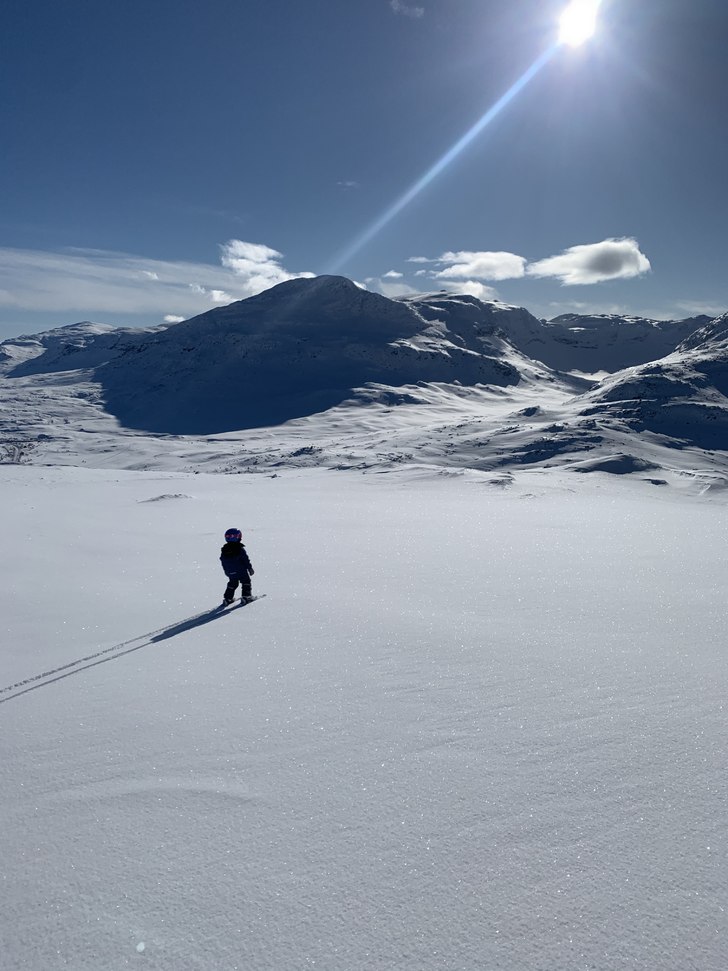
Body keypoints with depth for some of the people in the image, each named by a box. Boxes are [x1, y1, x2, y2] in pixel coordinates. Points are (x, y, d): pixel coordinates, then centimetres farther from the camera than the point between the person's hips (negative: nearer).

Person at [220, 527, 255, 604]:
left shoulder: (224, 550, 0)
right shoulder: (240, 549, -17)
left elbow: (223, 562, 8)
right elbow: (246, 560, -13)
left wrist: (227, 571, 20)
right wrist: (250, 568, -2)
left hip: (231, 573, 5)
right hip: (242, 572, -5)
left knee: (232, 584, 19)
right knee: (246, 582, 10)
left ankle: (227, 598, 16)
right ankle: (246, 596, 4)